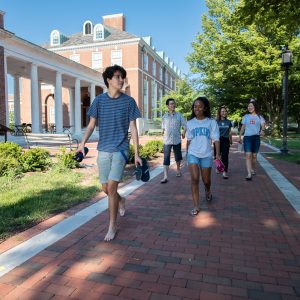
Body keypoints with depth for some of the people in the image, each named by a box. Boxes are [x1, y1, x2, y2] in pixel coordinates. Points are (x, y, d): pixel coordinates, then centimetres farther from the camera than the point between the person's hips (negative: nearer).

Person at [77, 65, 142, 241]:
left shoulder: (129, 101, -1)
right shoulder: (99, 100, 3)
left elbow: (133, 128, -1)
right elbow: (92, 125, 5)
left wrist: (137, 154, -5)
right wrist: (83, 144, -10)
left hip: (121, 149, -3)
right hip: (103, 150, 3)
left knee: (111, 187, -10)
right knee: (105, 188, 9)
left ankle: (113, 226, 8)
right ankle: (121, 200, 43)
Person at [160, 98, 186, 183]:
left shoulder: (179, 115, -2)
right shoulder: (164, 116, 2)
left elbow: (185, 125, -1)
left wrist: (183, 132, -10)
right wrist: (164, 134, 9)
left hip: (177, 140, 0)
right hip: (167, 141, 0)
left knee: (178, 156, 15)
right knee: (166, 158, -6)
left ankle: (178, 170, 41)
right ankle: (165, 177, -5)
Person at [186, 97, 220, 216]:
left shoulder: (211, 122, -1)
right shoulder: (190, 123, 5)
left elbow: (216, 139, -3)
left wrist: (217, 154, -11)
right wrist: (187, 153, 14)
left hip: (206, 155, 0)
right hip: (193, 154, 1)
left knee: (206, 180, 12)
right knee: (194, 179, -11)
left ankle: (207, 191, 48)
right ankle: (196, 206, -3)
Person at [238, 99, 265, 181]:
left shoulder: (259, 117, 6)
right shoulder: (246, 116, 8)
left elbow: (262, 125, -5)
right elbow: (243, 127, 13)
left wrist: (262, 130, -27)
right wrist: (239, 137, 13)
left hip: (256, 137, 1)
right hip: (247, 137, 0)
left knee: (254, 155, 10)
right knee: (248, 155, -12)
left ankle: (253, 169, 32)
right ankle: (249, 174, -17)